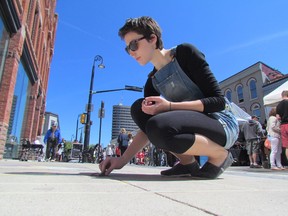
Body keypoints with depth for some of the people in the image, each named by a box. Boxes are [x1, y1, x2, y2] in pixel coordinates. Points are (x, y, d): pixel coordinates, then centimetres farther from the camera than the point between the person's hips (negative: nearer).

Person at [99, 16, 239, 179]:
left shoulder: (185, 52, -9)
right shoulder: (152, 81, 8)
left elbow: (218, 101, -15)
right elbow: (148, 128, 4)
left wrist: (169, 106, -25)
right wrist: (123, 159, -8)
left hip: (222, 123, -7)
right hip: (194, 124, 7)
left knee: (158, 127, -31)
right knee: (138, 109, -5)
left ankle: (220, 155, -7)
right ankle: (188, 163, -4)